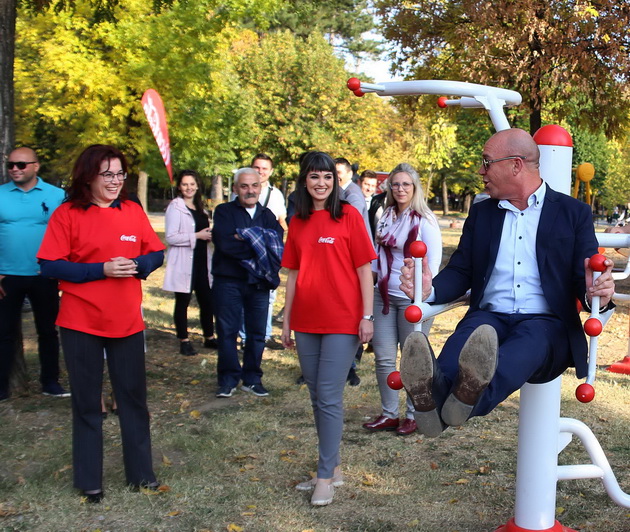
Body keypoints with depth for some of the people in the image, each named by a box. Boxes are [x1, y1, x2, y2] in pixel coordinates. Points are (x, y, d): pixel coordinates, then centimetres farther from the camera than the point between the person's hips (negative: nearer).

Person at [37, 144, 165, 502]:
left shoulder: (133, 211, 4)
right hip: (81, 323, -3)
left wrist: (137, 266, -13)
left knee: (134, 397, 12)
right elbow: (50, 266, -11)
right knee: (87, 402, 9)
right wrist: (101, 269, -19)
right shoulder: (67, 214, -7)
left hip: (127, 321, 3)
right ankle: (89, 480, 22)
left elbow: (156, 254, 9)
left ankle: (141, 472, 26)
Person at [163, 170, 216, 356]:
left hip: (202, 261, 7)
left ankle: (209, 337, 22)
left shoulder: (200, 209, 16)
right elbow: (170, 237, -17)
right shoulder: (175, 207, -7)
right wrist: (197, 236, -17)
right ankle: (184, 341, 13)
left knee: (207, 300, 8)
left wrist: (209, 235, 5)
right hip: (183, 263, -6)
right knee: (183, 302, 3)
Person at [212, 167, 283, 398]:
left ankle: (252, 378, 20)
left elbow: (277, 247, -7)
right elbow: (225, 244, -16)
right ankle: (228, 379, 14)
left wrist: (245, 237, -16)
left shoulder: (268, 215, 11)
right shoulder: (224, 212, 1)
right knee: (227, 332, 2)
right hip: (228, 281, -3)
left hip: (259, 282, 3)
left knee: (257, 333, 7)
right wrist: (261, 246, -10)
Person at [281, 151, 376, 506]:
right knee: (318, 397, 12)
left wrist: (367, 316, -10)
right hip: (306, 322, 5)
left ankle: (326, 477, 6)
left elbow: (364, 269, -5)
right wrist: (287, 320, 12)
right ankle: (334, 467, 25)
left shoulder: (349, 216, -4)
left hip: (342, 322, -5)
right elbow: (294, 273, 12)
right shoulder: (298, 222, 9)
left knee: (329, 398, -5)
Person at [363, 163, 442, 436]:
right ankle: (389, 414, 20)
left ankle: (413, 415, 21)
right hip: (384, 296, 6)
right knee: (383, 358, 7)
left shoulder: (424, 219, -8)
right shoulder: (386, 217, 10)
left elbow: (434, 259, -11)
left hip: (412, 298, -6)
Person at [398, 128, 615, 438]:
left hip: (546, 323, -2)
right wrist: (430, 289, -10)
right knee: (470, 332, -34)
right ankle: (432, 394, -65)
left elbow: (584, 278, 4)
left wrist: (597, 295, -22)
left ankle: (471, 395, -67)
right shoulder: (481, 212, 20)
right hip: (490, 316, 2)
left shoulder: (573, 213, 11)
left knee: (530, 340, -38)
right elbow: (461, 272, 13)